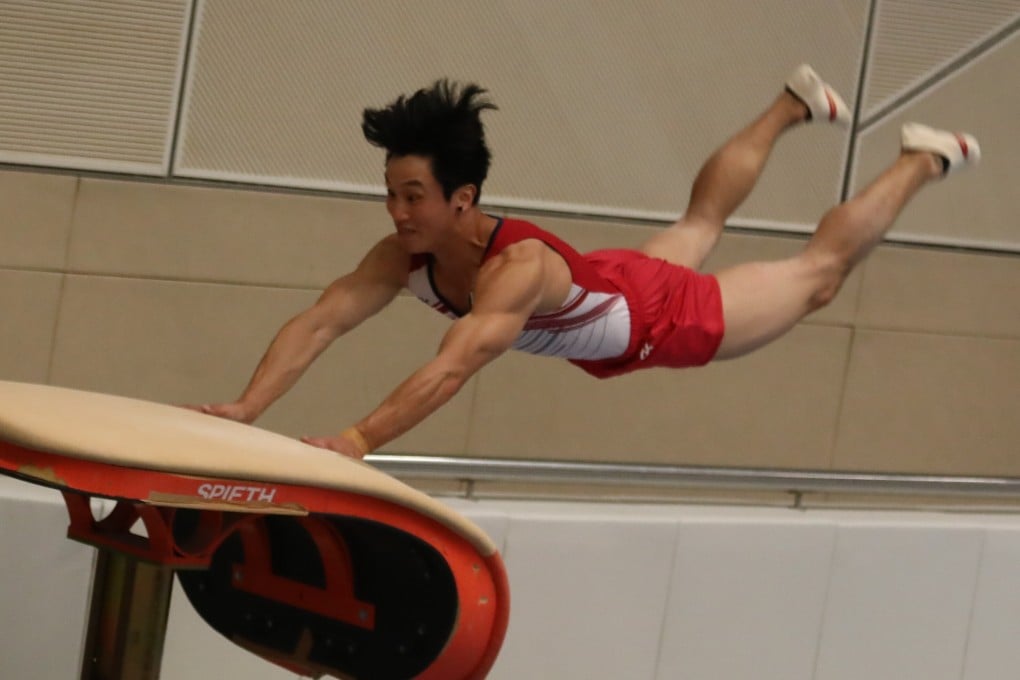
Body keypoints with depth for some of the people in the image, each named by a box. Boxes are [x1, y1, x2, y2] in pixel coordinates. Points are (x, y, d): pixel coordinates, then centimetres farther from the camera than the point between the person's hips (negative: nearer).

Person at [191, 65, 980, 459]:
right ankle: (793, 107, 59)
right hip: (610, 299, 6)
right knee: (702, 218, 35)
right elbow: (319, 322, -34)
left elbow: (453, 367, -62)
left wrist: (358, 440, -74)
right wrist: (247, 408, -50)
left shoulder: (517, 268, -48)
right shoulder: (404, 255, -29)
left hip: (666, 317, -6)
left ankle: (920, 162, 40)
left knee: (817, 272, 17)